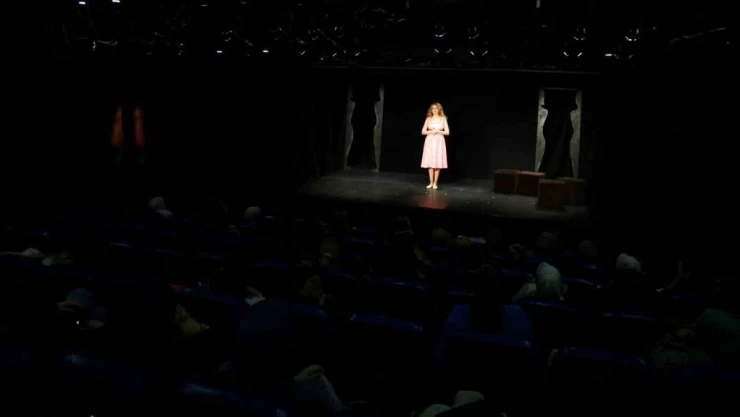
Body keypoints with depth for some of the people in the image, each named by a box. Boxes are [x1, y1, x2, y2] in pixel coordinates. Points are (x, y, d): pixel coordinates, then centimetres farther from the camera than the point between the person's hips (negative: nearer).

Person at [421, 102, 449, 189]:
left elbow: (447, 132, 1)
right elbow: (423, 132, 3)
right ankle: (431, 183, 7)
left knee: (438, 163, -3)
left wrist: (438, 131, -12)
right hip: (430, 141, 1)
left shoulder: (443, 119, 4)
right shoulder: (428, 119, 6)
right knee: (430, 163, -2)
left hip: (439, 142, -1)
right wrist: (431, 131, -12)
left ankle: (435, 183, 5)